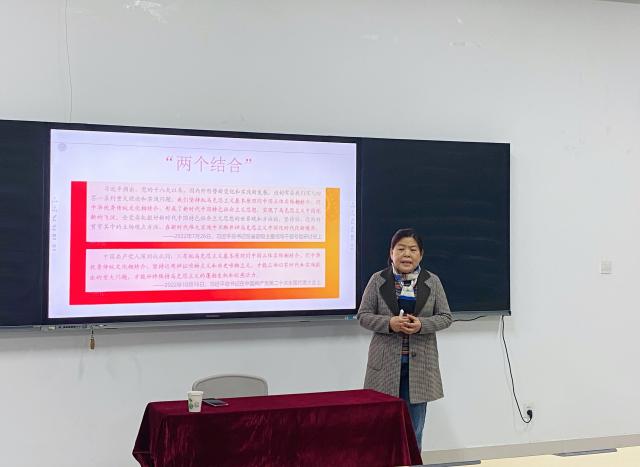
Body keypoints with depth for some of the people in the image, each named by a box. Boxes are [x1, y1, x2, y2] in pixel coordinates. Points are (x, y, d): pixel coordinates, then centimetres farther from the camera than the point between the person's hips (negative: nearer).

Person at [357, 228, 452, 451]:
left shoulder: (432, 281, 4)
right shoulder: (378, 280, 0)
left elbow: (445, 317, 4)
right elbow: (363, 316, 0)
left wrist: (421, 324, -15)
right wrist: (389, 323, -18)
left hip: (420, 363, 1)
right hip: (386, 362, -1)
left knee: (414, 428, 10)